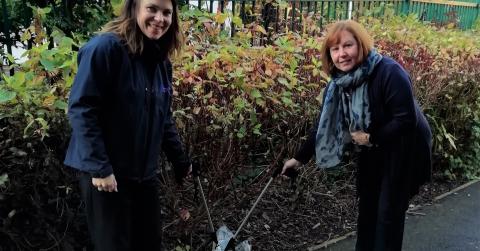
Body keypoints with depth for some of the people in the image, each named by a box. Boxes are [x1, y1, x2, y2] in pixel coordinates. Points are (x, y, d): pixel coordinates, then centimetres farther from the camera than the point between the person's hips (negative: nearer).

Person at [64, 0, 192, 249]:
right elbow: (81, 109, -19)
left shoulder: (161, 61, 9)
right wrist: (99, 168, -22)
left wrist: (181, 161, 16)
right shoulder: (105, 47, -15)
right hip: (106, 173, -7)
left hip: (145, 174, 7)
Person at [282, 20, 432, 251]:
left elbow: (406, 120, -28)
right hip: (371, 151, 7)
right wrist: (300, 158, 0)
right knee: (366, 204, 18)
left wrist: (371, 137, -23)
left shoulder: (389, 73, -28)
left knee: (389, 211, 1)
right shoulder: (338, 84, -7)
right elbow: (323, 125, 0)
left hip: (403, 149, -6)